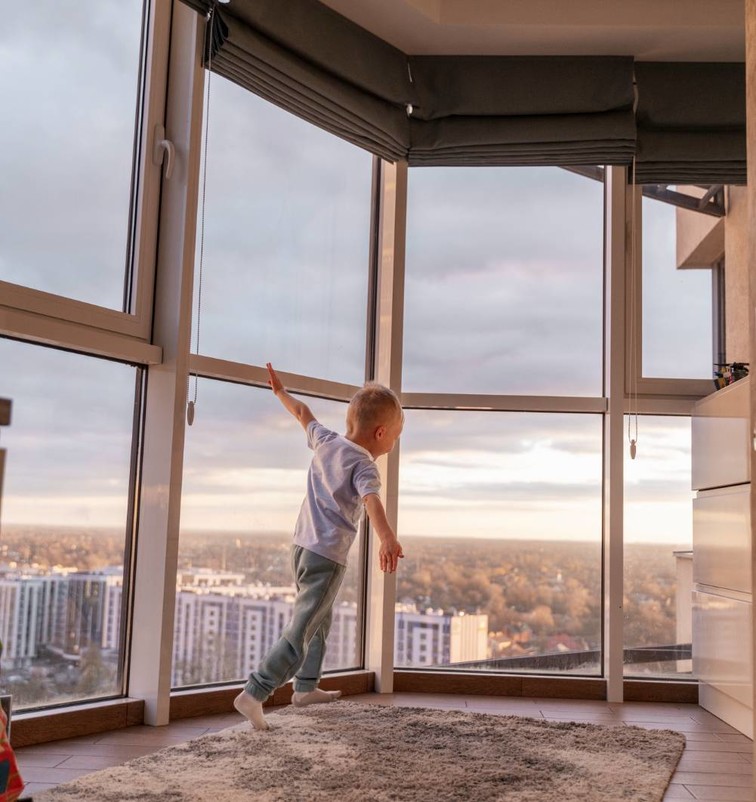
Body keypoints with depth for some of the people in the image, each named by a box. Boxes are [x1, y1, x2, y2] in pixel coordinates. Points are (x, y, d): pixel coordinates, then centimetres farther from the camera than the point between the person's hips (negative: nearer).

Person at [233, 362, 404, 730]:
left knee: (319, 619, 25)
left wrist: (280, 391, 41)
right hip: (327, 556, -9)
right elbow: (371, 501, -33)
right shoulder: (364, 465, -15)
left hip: (301, 545, 9)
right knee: (300, 632, -9)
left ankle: (306, 687, 37)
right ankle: (253, 694, -16)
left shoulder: (325, 441, 6)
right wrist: (387, 539, -49)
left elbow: (303, 413, 23)